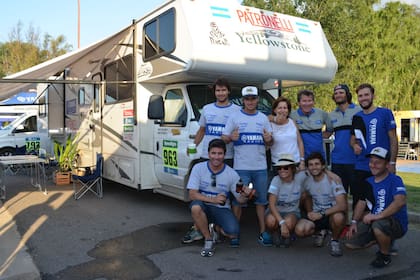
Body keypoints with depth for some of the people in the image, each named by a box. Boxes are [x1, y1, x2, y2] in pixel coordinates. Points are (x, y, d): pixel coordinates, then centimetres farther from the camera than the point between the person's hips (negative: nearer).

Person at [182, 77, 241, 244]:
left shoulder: (237, 110, 2)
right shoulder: (207, 109, 14)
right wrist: (193, 145, 10)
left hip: (227, 158, -3)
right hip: (206, 157, 3)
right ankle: (197, 228, 10)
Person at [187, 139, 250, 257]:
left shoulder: (232, 174, -6)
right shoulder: (198, 168, -9)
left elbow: (240, 199, -3)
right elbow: (192, 194, -14)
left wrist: (244, 195, -28)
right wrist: (213, 199, -27)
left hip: (222, 209, 1)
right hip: (204, 206, -1)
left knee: (233, 233, -24)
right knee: (195, 207, -36)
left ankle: (215, 228, 13)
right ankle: (208, 239, -10)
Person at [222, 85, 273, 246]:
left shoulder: (263, 118, 13)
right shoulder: (235, 117, 3)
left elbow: (270, 142, 14)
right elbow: (224, 138, 1)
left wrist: (269, 139, -9)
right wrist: (231, 137, -20)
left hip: (260, 167, 3)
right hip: (241, 167, -3)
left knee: (261, 200, 9)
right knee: (238, 199, 1)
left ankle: (263, 232, 17)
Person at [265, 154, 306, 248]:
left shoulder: (300, 177, -16)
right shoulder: (276, 180, -19)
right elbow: (271, 204, -23)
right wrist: (282, 222, -35)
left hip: (292, 212, 0)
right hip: (276, 211, 0)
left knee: (289, 222, -34)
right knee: (271, 221, -34)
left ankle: (288, 235, 4)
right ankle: (281, 233, 4)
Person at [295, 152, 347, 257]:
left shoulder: (332, 180, -16)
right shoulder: (308, 181, 1)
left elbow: (343, 205, -25)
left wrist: (322, 214, -28)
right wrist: (310, 213, 3)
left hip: (332, 214, -3)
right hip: (316, 215, 4)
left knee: (338, 217, -40)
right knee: (299, 230, -25)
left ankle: (335, 240, -5)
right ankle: (320, 232, 11)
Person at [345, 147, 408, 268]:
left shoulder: (394, 180, -17)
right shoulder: (369, 182, 7)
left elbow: (400, 201, -35)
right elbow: (361, 202, 12)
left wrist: (379, 215, -38)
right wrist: (354, 222, 0)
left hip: (397, 223, -7)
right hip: (373, 222, 7)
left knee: (378, 225, -41)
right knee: (350, 243, 0)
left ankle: (385, 255, -9)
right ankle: (383, 240, 20)